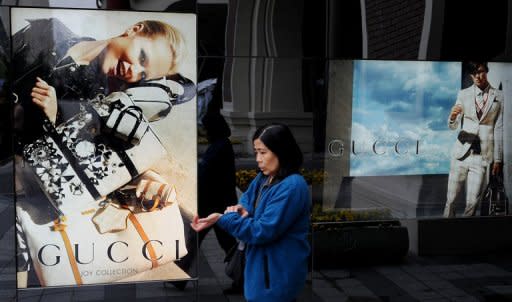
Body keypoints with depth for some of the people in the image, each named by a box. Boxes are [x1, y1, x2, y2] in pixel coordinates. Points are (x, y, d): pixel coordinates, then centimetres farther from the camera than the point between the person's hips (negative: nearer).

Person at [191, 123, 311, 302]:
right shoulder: (264, 178, 6)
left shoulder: (291, 187, -24)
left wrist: (223, 219, -26)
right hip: (260, 266, 8)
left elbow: (264, 231, -25)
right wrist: (241, 209, -8)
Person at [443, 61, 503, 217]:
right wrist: (453, 116, -19)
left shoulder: (499, 97, 2)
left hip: (483, 155, -1)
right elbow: (453, 126, 4)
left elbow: (499, 129, 4)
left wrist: (498, 159, 4)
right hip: (462, 152, 1)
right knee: (451, 198, 3)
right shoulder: (463, 94, 4)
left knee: (472, 202, -1)